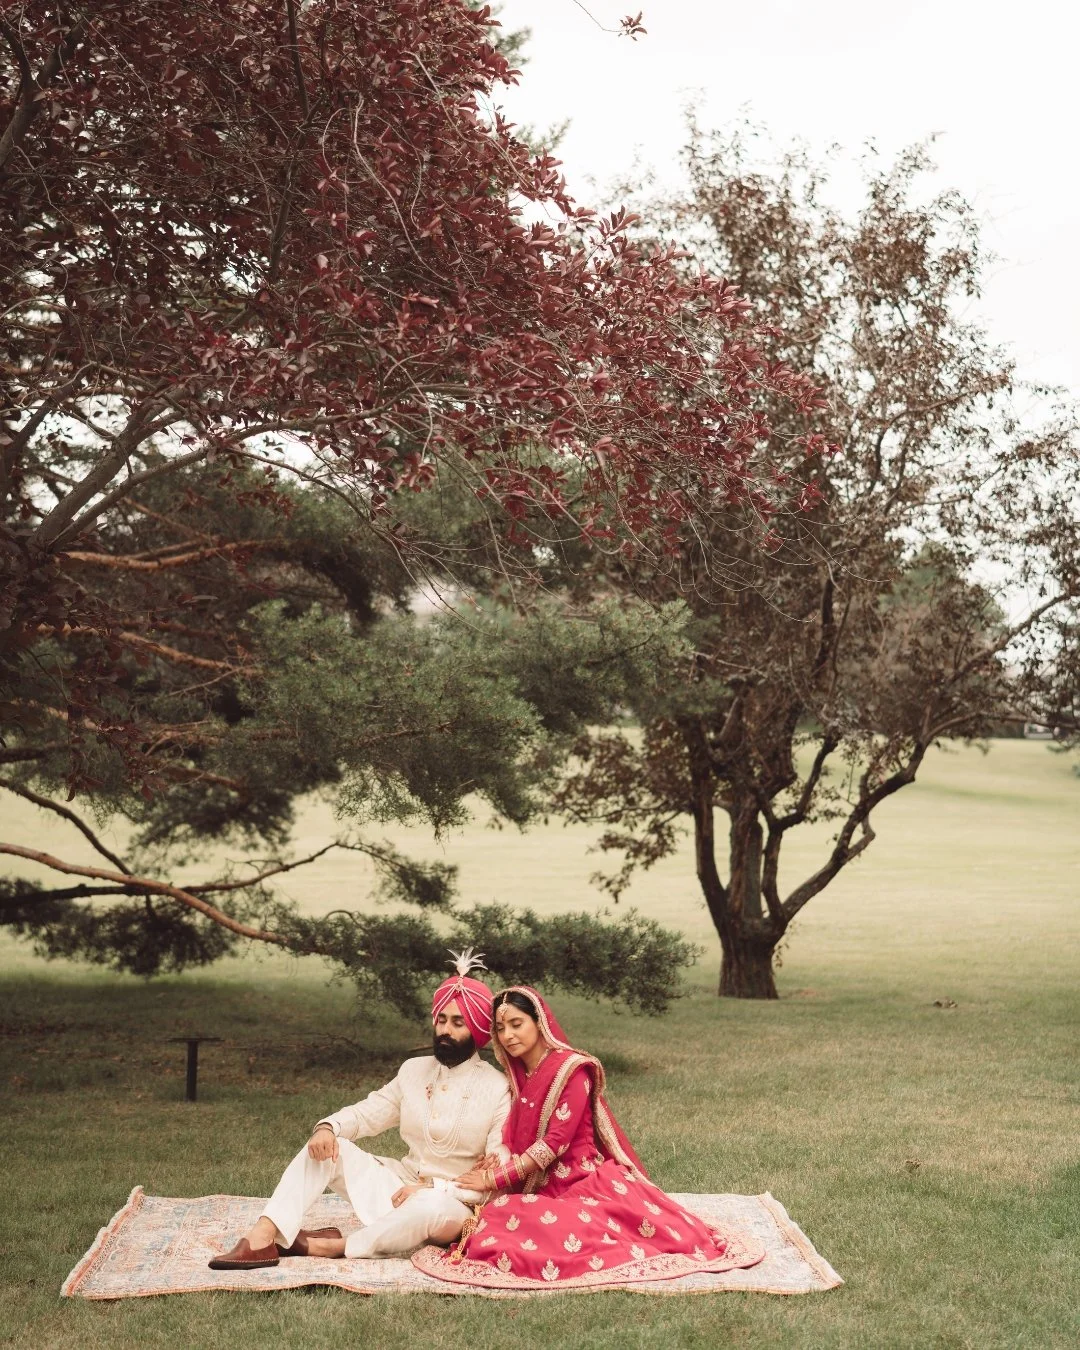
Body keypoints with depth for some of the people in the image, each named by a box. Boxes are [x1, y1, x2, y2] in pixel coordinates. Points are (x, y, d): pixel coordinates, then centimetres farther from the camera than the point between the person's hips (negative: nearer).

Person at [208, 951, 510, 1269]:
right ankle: (261, 1239, -30)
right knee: (326, 1147, -14)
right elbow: (366, 1113, 5)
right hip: (402, 1189, 5)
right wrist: (327, 1127, -18)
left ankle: (329, 1247, -27)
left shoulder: (497, 1089, -9)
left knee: (431, 1208, -41)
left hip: (453, 1205, -5)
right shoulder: (414, 1070, 8)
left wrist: (431, 1189, -20)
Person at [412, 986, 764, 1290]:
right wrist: (496, 1163, -9)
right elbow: (516, 1143, 14)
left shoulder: (571, 1068, -8)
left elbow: (556, 1142, -15)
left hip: (583, 1185, -7)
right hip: (539, 1189, 7)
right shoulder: (517, 1076, 15)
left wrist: (495, 1179, -16)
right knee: (495, 1218, -21)